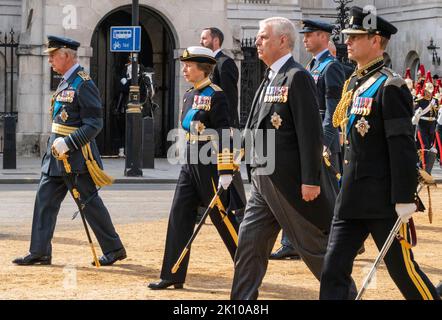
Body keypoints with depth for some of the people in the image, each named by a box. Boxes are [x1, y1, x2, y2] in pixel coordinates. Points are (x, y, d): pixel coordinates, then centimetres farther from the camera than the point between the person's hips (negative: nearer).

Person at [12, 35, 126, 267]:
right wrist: (56, 144, 17)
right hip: (56, 154, 9)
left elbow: (94, 124, -20)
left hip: (75, 156, -9)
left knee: (90, 203, 0)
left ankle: (114, 249, 12)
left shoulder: (84, 85, -15)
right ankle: (39, 252, 9)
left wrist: (68, 143, -25)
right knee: (45, 199, 5)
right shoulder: (66, 83, 13)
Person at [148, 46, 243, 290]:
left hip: (209, 165, -8)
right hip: (190, 165, 8)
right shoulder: (189, 95, 13)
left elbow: (224, 135, -17)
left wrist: (225, 171, -21)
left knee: (222, 217, -1)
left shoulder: (215, 95, -12)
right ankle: (173, 276, 7)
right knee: (179, 217, 4)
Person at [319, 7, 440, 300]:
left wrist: (404, 199, -20)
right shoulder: (354, 84, 13)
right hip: (352, 199, 8)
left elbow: (403, 146, -18)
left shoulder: (390, 87, -13)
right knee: (334, 268, 3)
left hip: (384, 199, -8)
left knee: (403, 269, 2)